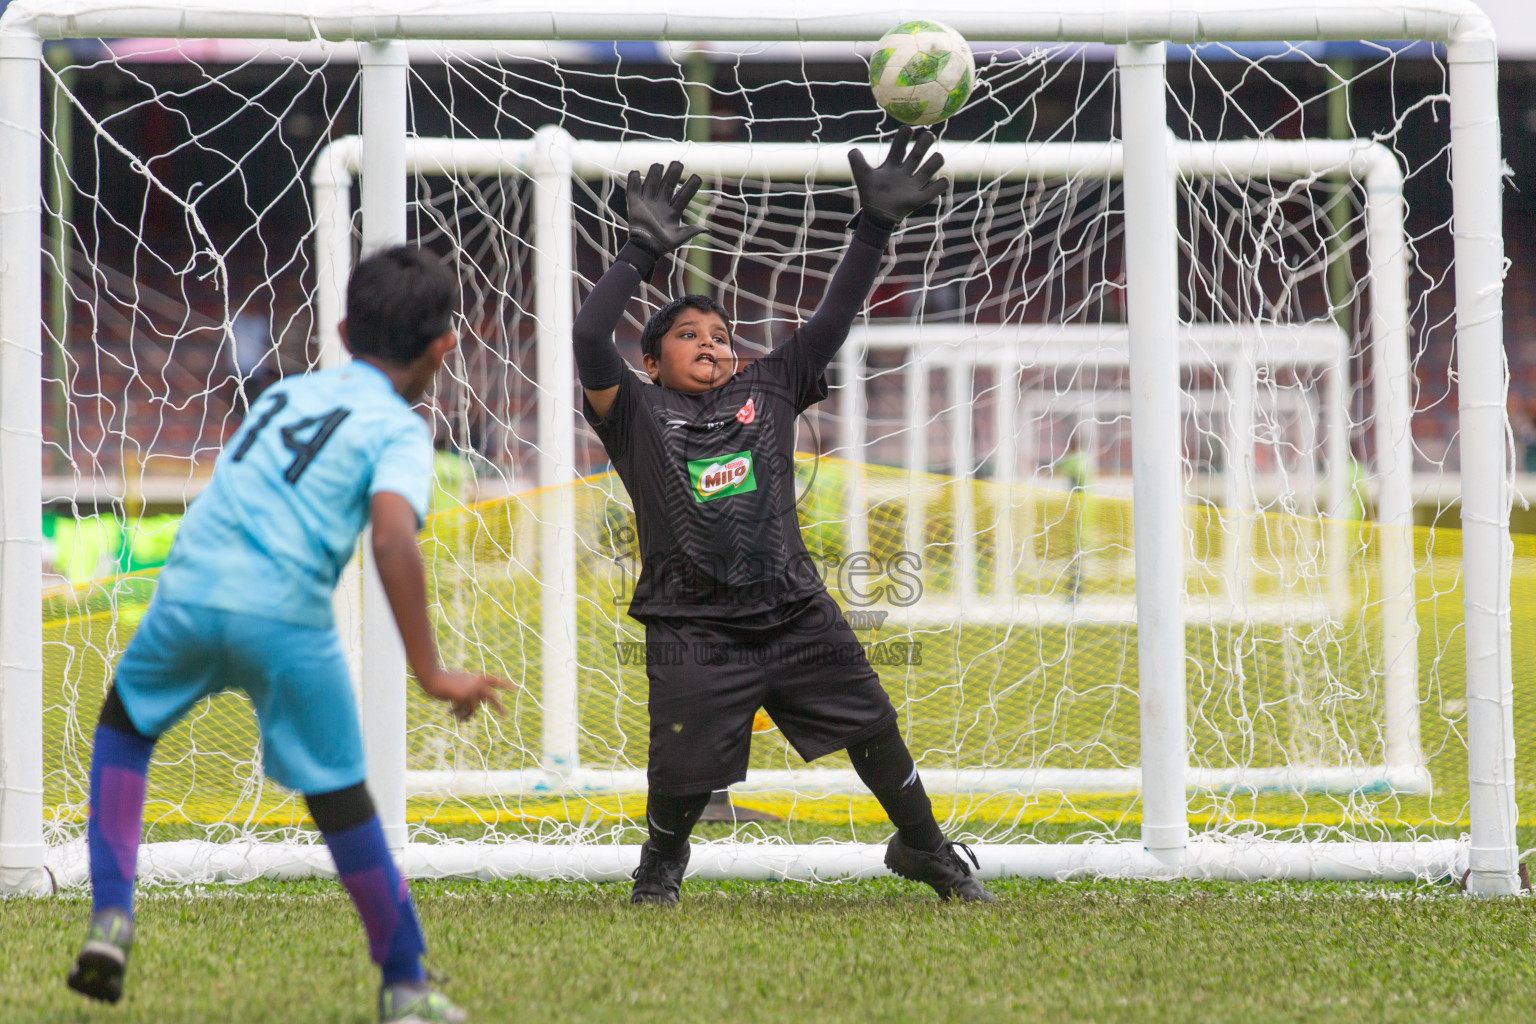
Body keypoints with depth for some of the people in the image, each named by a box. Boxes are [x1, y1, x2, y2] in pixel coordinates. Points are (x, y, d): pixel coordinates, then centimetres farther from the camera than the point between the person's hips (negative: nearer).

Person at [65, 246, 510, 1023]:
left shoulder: (284, 393, 24)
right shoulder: (399, 430, 6)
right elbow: (392, 535, -12)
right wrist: (429, 673, -12)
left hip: (189, 592, 4)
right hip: (285, 611, -4)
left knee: (124, 723, 30)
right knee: (340, 797, 9)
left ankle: (111, 916, 16)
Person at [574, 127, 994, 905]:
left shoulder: (766, 391, 11)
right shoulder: (638, 415, 1)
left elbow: (832, 320, 8)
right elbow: (589, 339, -14)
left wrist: (875, 228, 0)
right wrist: (643, 252, -15)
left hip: (796, 613, 3)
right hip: (694, 630, -3)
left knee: (873, 729, 5)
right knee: (682, 778, -7)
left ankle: (925, 849, 28)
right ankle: (660, 865, 25)